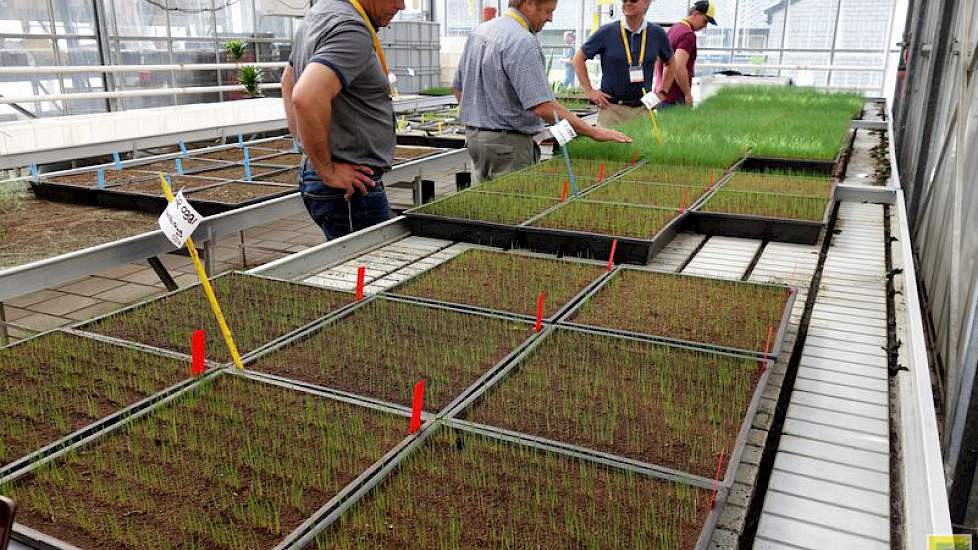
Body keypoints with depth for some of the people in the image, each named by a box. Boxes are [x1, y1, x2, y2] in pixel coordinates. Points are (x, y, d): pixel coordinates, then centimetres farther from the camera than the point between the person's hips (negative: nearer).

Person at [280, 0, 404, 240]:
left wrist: (305, 143, 19)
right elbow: (307, 98, -33)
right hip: (350, 190, -10)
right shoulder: (351, 29, -18)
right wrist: (328, 171, -20)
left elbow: (288, 81, 27)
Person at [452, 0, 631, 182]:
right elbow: (543, 107, -27)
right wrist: (594, 132, -23)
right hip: (509, 142, -9)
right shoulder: (523, 42, -20)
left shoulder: (478, 31, 9)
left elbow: (458, 88, 17)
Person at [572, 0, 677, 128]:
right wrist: (589, 91, -1)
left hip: (643, 108, 2)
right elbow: (578, 59, 5)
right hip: (611, 107, -2)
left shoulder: (657, 34, 5)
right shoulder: (606, 32, -2)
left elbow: (670, 63, 21)